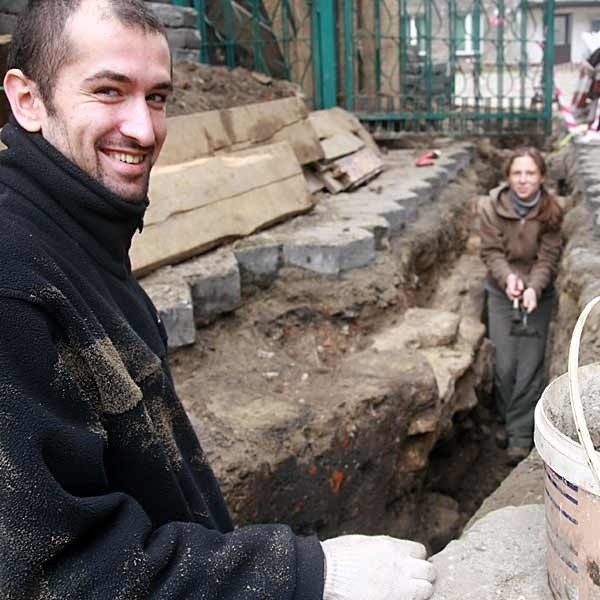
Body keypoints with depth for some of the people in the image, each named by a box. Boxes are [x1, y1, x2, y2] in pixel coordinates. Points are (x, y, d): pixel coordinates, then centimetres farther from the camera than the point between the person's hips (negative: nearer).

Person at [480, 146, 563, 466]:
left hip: (538, 294, 0)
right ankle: (508, 420, 24)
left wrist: (533, 288, -29)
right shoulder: (493, 206, -12)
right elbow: (491, 251, -11)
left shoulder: (551, 212, -12)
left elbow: (548, 258, -12)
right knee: (505, 364, 0)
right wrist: (507, 277, -29)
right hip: (501, 292, 0)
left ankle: (520, 435, 7)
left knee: (530, 366, -3)